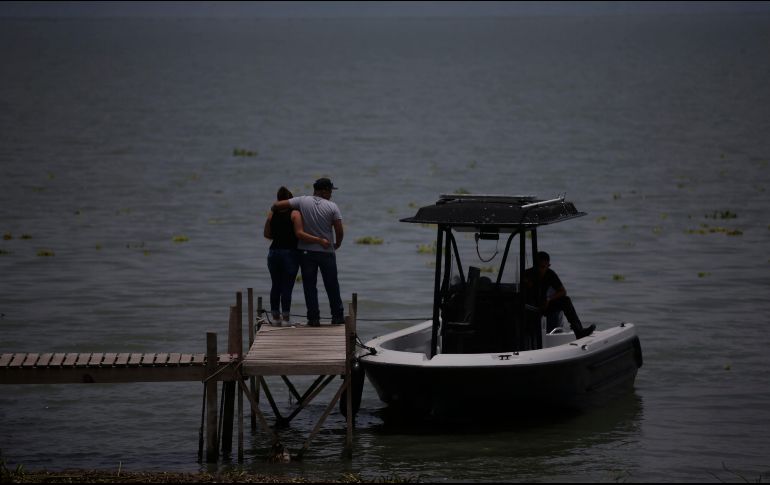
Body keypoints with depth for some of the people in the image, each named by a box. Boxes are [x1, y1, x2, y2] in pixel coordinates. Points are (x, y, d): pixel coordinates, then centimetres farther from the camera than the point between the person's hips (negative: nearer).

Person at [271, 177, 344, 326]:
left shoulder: (302, 201, -4)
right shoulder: (332, 207, -7)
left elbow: (277, 205, -8)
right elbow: (339, 231, -10)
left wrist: (273, 212, 15)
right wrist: (337, 244, 11)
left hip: (306, 251, 1)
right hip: (326, 251, -1)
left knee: (309, 285, 5)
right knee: (332, 285, 11)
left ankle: (313, 318, 0)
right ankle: (338, 316, 15)